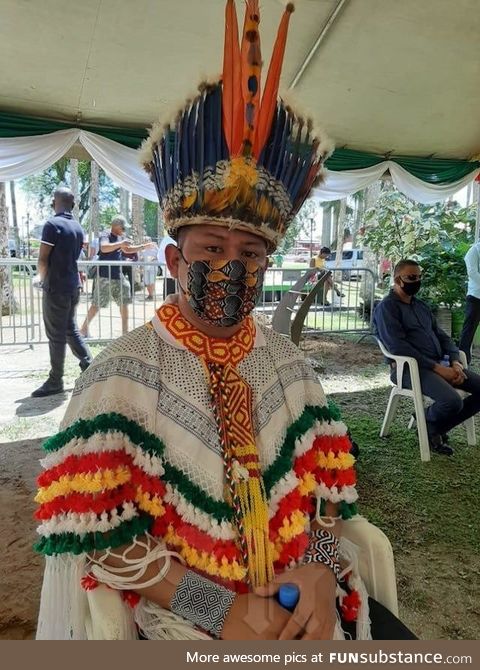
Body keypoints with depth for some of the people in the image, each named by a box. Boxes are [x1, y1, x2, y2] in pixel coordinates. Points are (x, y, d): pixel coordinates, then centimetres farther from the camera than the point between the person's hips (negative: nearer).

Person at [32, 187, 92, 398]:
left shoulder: (53, 224, -13)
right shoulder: (78, 227, 9)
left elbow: (43, 260, -14)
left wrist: (43, 279, 4)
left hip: (56, 287, -7)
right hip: (73, 285, 7)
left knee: (56, 335, 0)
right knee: (71, 330, 18)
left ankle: (55, 381, 8)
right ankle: (89, 366, 18)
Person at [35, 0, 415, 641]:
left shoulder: (284, 359, 1)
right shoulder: (123, 371, -13)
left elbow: (326, 472, 4)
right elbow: (98, 534, -14)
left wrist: (321, 566, -12)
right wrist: (221, 612, -18)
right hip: (182, 619, -4)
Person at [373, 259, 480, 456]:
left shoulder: (421, 305, 21)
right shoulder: (387, 307, -6)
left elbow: (441, 335, 19)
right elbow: (398, 347, -17)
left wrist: (455, 362, -1)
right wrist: (437, 368, -20)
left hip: (441, 364, 9)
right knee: (452, 402, -30)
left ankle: (438, 428, 9)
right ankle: (426, 424, 5)